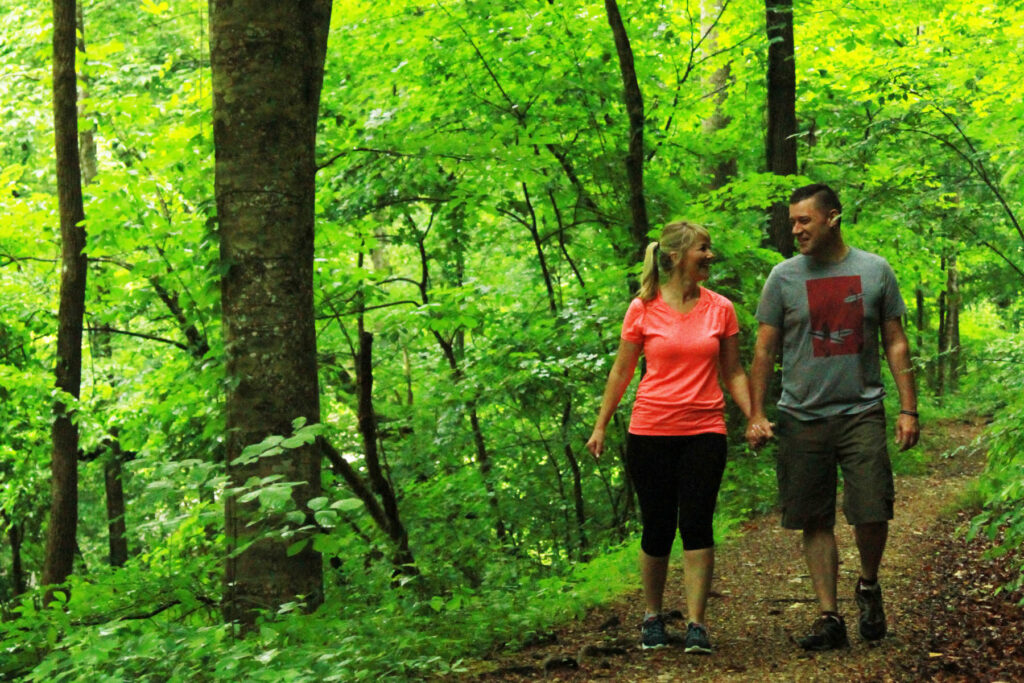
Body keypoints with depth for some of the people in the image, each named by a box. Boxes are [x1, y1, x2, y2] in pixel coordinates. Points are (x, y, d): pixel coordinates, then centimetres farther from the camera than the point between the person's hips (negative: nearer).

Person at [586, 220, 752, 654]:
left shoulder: (720, 309, 5)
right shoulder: (643, 309, 0)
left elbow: (732, 372, 12)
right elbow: (622, 370, 8)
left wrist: (754, 417, 1)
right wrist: (601, 425, 7)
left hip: (704, 430, 1)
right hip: (651, 430, -1)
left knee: (697, 524, -7)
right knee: (658, 529, 5)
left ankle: (696, 624, -3)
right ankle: (653, 618, 21)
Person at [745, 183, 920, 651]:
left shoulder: (875, 271, 5)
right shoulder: (784, 277, 4)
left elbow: (896, 344, 8)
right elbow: (764, 350, 6)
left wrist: (908, 409, 2)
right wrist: (756, 415, -1)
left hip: (862, 412, -1)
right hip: (803, 418, 1)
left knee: (872, 515, -9)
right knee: (816, 522, 3)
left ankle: (869, 586, 20)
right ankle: (829, 618, 11)